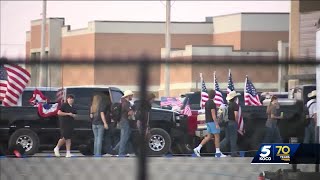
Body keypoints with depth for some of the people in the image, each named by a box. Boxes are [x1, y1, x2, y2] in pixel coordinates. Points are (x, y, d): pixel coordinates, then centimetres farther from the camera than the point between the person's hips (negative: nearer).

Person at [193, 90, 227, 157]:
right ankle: (218, 152, -1)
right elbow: (213, 114, -21)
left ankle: (198, 148, 2)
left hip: (208, 121, 9)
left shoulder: (206, 103, 12)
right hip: (212, 121, -9)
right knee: (217, 136, -2)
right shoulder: (212, 103, -17)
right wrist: (216, 124, -22)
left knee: (209, 137, 10)